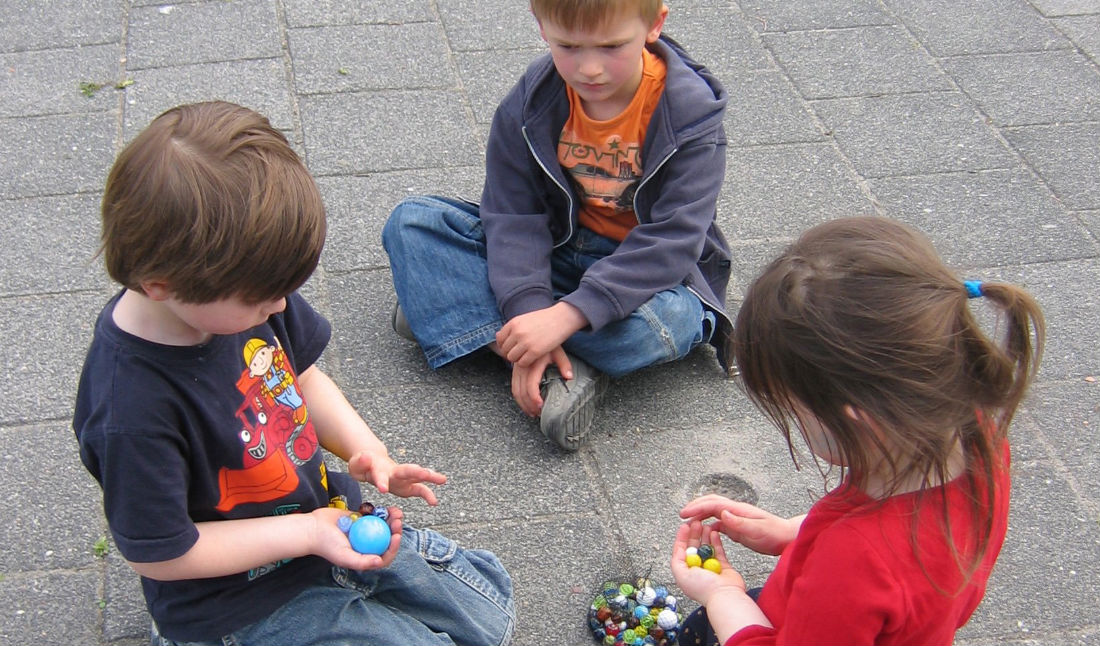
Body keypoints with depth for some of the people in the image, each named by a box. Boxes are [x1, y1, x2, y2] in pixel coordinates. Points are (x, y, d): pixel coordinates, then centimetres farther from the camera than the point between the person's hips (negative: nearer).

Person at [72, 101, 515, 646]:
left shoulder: (240, 291, -12)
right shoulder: (130, 412, -34)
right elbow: (158, 553, -23)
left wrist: (366, 450, -9)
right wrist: (309, 532, -22)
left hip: (325, 516, 7)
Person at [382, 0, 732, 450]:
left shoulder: (690, 110, -19)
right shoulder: (532, 102, -10)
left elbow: (670, 242, -25)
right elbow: (514, 218, -12)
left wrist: (566, 315, -35)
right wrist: (528, 312, -29)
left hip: (653, 275, -4)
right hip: (558, 251, 4)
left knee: (660, 325, -40)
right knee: (412, 223, -14)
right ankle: (564, 372, -25)